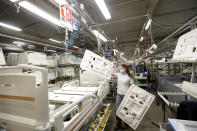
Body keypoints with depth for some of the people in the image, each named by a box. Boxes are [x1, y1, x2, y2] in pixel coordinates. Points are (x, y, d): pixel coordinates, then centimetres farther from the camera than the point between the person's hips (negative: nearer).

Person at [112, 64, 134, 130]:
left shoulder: (130, 77, -9)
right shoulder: (118, 74, 2)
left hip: (126, 95, -4)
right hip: (119, 94, 4)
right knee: (117, 109, 12)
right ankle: (118, 124, 33)